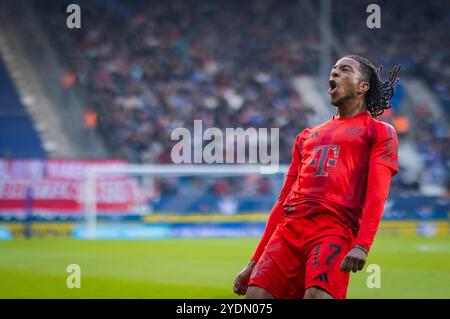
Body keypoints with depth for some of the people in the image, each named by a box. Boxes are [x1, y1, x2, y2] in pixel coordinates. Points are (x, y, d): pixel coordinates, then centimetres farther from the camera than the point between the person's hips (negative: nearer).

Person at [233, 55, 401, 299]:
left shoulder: (379, 132, 13)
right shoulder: (307, 137, 30)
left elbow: (377, 192, -3)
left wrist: (362, 245, -21)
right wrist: (254, 263, 22)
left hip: (334, 230, -6)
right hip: (289, 229, 6)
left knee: (317, 295, -29)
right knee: (254, 297, -12)